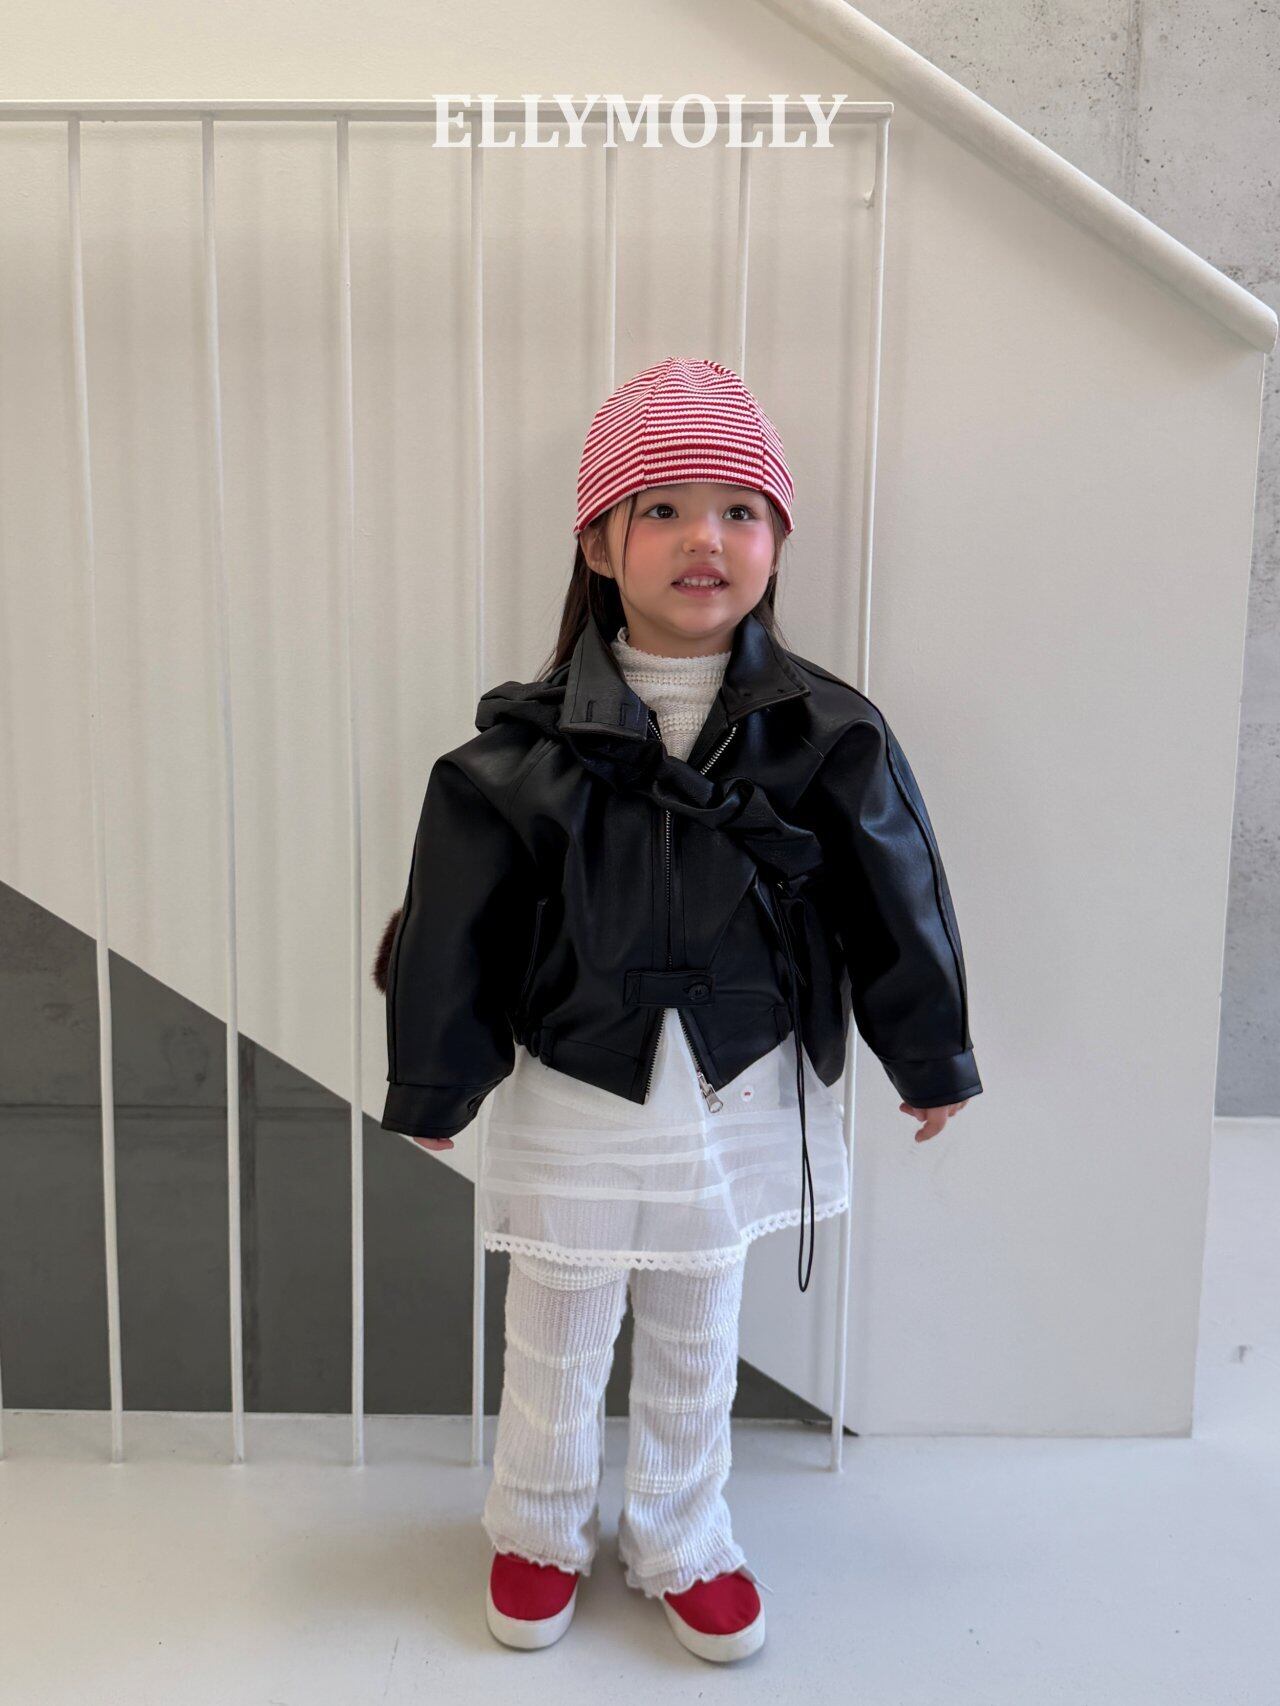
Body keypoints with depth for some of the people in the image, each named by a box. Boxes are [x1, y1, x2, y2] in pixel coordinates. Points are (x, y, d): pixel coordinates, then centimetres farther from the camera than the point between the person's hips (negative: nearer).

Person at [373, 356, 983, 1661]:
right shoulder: (526, 741, -15)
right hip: (570, 1100, -1)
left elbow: (897, 899, -1)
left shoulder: (829, 736, -11)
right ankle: (540, 1529, 48)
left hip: (742, 1098, 1)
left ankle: (680, 1542, 48)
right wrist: (433, 1085, 2)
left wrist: (932, 1057, 8)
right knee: (556, 1344, 19)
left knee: (696, 1349, 22)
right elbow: (452, 920, -6)